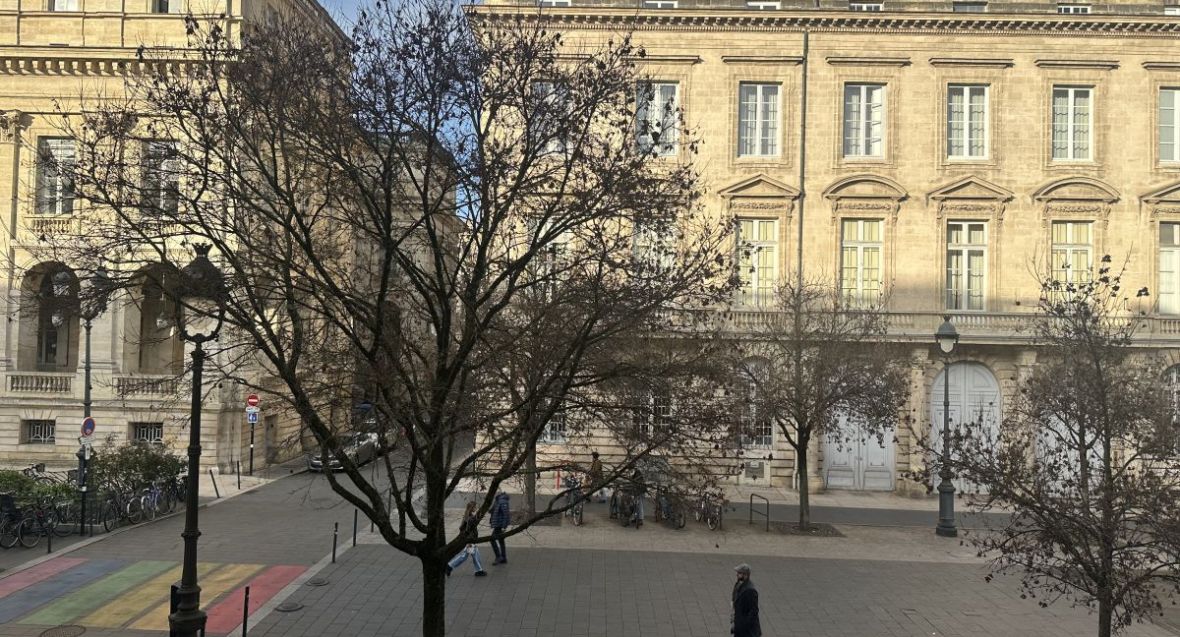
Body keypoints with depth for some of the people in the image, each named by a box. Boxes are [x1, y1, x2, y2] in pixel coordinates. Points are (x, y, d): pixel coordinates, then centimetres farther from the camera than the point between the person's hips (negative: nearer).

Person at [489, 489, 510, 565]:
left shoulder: (503, 502, -19)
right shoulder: (498, 500, 13)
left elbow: (505, 514, -23)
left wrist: (503, 526, -24)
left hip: (500, 525, -10)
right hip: (498, 525, 10)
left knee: (493, 539, -9)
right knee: (501, 541, 13)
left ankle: (499, 557, -5)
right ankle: (504, 559, 18)